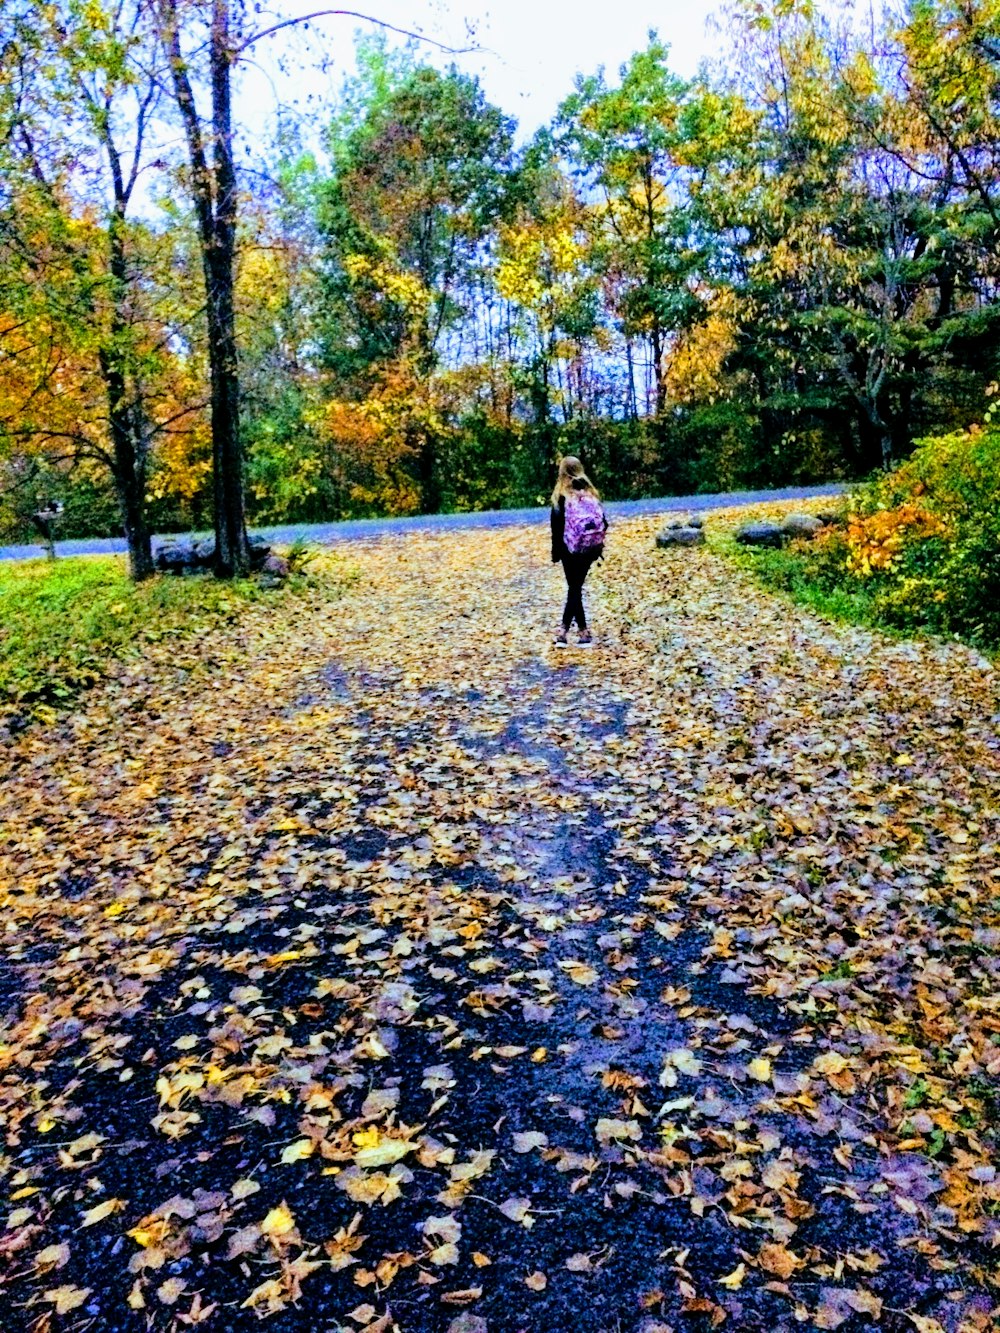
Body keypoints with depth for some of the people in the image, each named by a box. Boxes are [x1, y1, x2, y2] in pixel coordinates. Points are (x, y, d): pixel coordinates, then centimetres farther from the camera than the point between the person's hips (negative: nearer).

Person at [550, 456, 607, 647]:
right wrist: (597, 547, 10)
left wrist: (556, 554, -4)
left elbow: (557, 527, -11)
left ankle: (584, 633, 3)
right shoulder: (591, 493, 3)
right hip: (589, 551, 4)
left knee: (574, 589, 6)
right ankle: (564, 630, 13)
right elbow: (603, 523, 2)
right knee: (575, 587, 12)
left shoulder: (561, 497, -8)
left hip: (571, 551, -4)